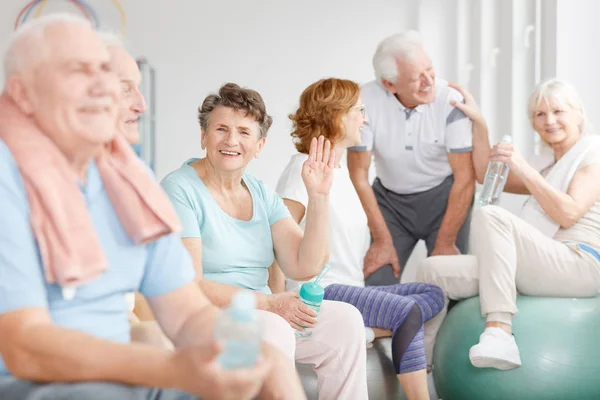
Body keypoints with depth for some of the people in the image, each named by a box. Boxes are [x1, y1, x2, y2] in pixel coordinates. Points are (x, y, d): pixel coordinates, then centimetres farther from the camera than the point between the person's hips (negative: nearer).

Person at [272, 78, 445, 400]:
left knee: (433, 294, -1)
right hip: (321, 290, -9)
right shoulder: (305, 168, -11)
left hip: (351, 287, 9)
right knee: (408, 311, -23)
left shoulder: (340, 169, 17)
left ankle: (371, 330, -18)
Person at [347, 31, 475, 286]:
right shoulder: (366, 101, -19)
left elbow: (465, 177, -16)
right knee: (377, 283, -7)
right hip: (390, 199, 1)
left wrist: (445, 243, -13)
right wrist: (382, 240, -10)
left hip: (444, 197, -1)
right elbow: (359, 174, -11)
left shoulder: (451, 100, -22)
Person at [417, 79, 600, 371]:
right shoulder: (547, 164, 27)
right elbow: (487, 176, 24)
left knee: (491, 215, -32)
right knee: (434, 270, -5)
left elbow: (568, 213, -12)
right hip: (543, 270, 8)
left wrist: (523, 169, -12)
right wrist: (478, 123, 16)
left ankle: (499, 333, -40)